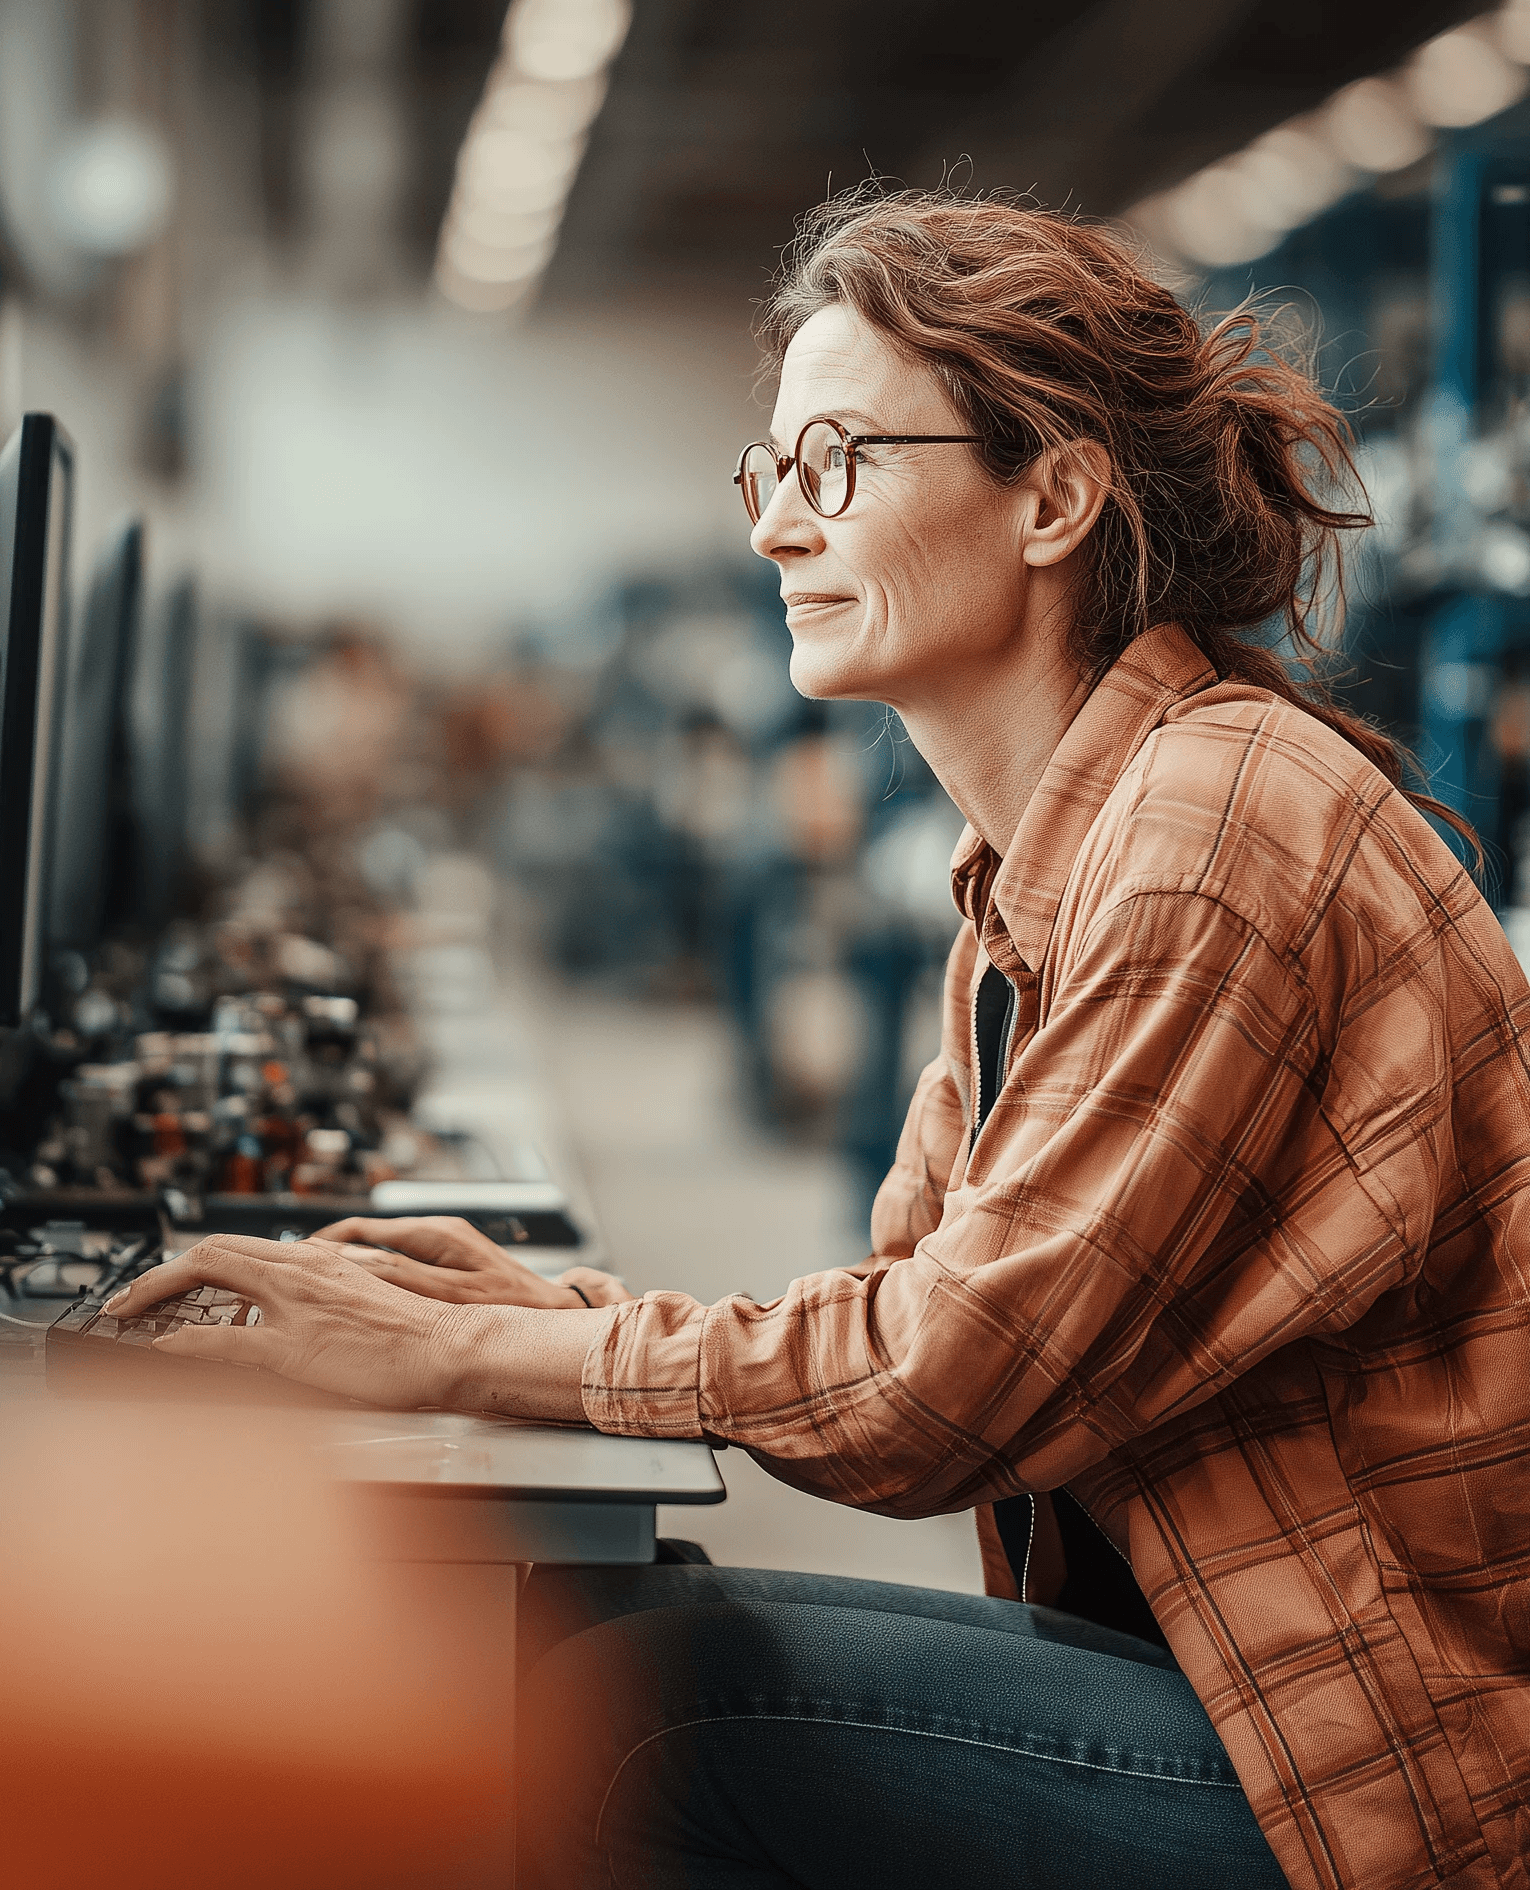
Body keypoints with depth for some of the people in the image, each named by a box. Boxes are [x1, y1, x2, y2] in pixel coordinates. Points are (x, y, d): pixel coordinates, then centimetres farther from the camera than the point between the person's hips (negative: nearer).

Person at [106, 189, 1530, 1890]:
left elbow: (951, 1379, -20)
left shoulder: (1217, 827, -19)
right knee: (576, 1630, 2)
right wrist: (558, 1306, -3)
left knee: (635, 1701, -15)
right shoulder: (1039, 871, 12)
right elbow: (913, 1310, 14)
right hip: (1238, 1666, 9)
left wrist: (467, 1352, -14)